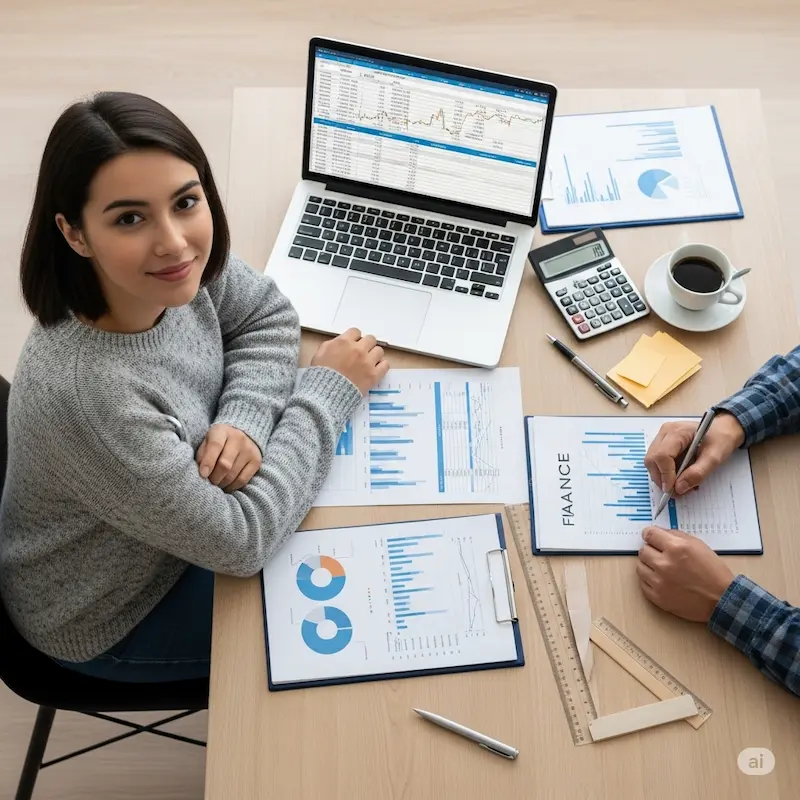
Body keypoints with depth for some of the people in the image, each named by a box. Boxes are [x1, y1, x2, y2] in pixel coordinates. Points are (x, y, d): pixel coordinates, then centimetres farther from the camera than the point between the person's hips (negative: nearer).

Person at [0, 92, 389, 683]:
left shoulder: (175, 272, -22)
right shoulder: (87, 396, -41)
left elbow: (267, 315, -3)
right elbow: (241, 544, -31)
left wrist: (245, 418, -24)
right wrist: (329, 389, -22)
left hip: (180, 517, 6)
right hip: (111, 619, -5)